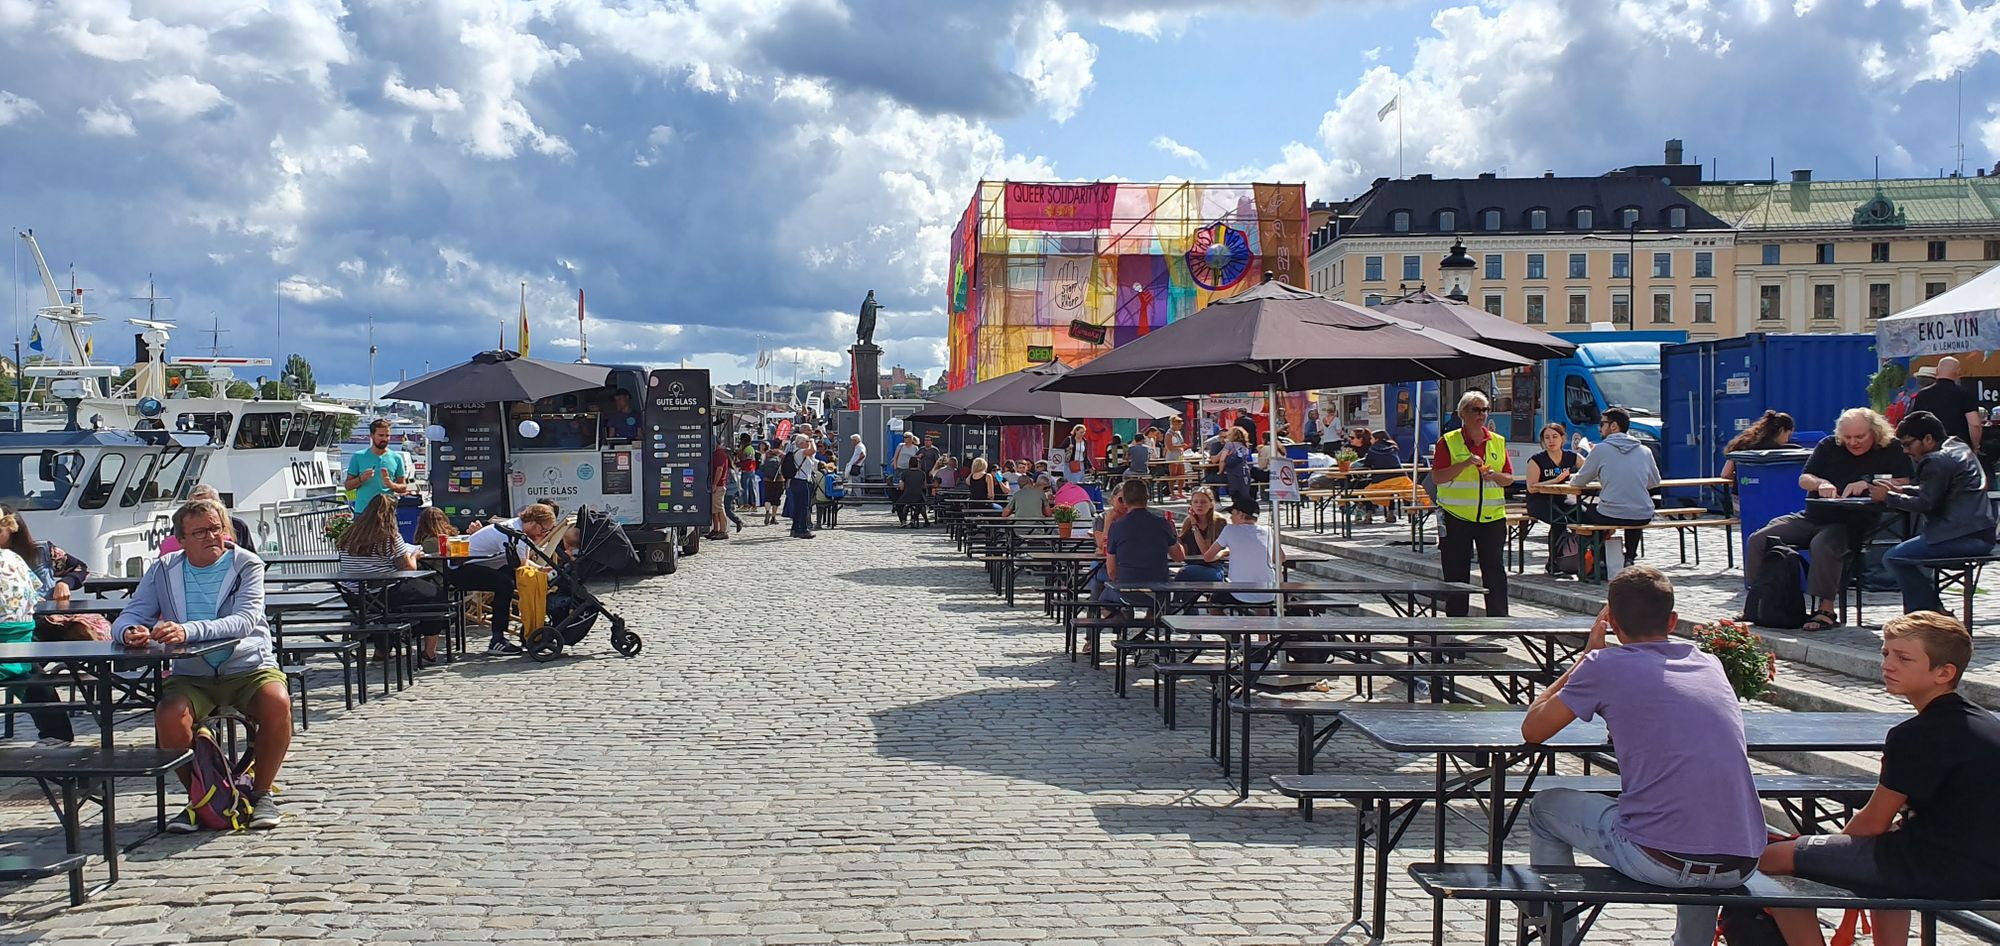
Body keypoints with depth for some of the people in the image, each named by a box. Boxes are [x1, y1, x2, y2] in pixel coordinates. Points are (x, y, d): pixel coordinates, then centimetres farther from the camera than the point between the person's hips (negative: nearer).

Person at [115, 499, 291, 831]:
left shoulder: (247, 565, -3)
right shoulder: (163, 570, 7)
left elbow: (245, 621, -19)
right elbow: (125, 620, 3)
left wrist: (188, 631, -36)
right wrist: (130, 632, -24)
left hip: (249, 667, -2)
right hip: (191, 675, 2)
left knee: (277, 703, -32)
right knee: (169, 717, -29)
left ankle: (261, 792, -8)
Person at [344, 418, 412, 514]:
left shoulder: (396, 458, 7)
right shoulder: (358, 457, 5)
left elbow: (404, 487, 8)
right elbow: (347, 485, 6)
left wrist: (391, 485, -13)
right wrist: (361, 479, -14)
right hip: (363, 511, -1)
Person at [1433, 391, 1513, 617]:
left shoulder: (1498, 442, 10)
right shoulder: (1448, 442, -1)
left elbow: (1510, 479, 12)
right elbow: (1436, 477, -8)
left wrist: (1495, 476, -10)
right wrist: (1465, 464, -18)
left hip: (1492, 516, 2)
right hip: (1456, 516, -2)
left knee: (1495, 570, -1)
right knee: (1456, 573, 5)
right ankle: (1456, 620, 16)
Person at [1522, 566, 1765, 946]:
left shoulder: (1606, 666, 0)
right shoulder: (1709, 664, 15)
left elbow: (1532, 731, 11)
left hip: (1659, 862, -5)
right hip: (1741, 865, 5)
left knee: (1544, 808, 20)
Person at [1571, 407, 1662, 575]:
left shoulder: (1601, 449, -5)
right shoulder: (1644, 451, 6)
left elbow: (1579, 481, 5)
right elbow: (1655, 482, 21)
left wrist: (1573, 478, 28)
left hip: (1611, 516, -4)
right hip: (1643, 517, 4)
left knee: (1585, 513, 27)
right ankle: (1630, 558, 32)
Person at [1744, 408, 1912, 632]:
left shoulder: (1891, 450, 0)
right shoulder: (1829, 446, 12)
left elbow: (1904, 485, -11)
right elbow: (1803, 479, 7)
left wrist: (1868, 484, -20)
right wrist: (1820, 483, -15)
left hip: (1852, 523, -5)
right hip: (1813, 516, 6)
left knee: (1823, 544, -39)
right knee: (1758, 540, -10)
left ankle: (1826, 609, -30)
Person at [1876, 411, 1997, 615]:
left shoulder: (1937, 461, -14)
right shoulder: (1957, 447, 19)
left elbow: (1926, 503, -16)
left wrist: (1888, 497, -5)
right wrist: (1901, 490, 14)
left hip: (1965, 537, -11)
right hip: (1980, 534, 11)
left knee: (1893, 558, -10)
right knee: (1907, 552, 28)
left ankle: (1928, 613, -3)